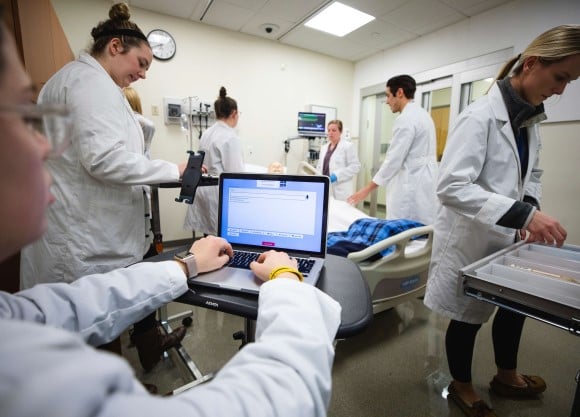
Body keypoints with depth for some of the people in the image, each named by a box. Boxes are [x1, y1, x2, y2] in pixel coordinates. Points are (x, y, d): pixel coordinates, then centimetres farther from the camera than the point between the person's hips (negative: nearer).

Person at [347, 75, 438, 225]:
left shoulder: (406, 118, -14)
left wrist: (367, 189, -13)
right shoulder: (423, 114, 17)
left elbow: (394, 159, -18)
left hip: (411, 189, -10)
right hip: (423, 187, 10)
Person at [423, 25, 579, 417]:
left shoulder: (530, 118, 6)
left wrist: (531, 209, -2)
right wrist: (524, 213, -35)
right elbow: (452, 187, -31)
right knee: (467, 317, 10)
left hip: (506, 236, 9)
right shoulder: (479, 117, -21)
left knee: (516, 303, 23)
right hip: (471, 238, -8)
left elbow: (531, 174, 16)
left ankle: (506, 376, 50)